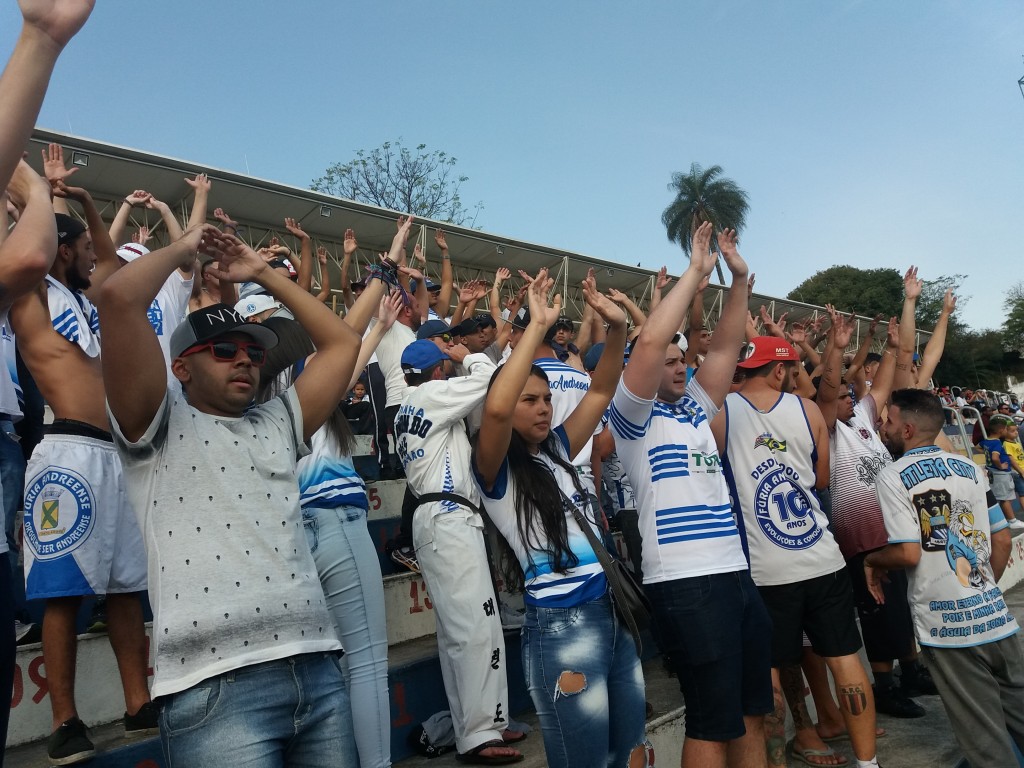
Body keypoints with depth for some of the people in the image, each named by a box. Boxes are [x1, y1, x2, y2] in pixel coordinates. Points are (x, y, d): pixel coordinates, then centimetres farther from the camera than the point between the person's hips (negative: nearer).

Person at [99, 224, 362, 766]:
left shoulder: (277, 424, 19)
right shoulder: (160, 425, 5)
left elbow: (342, 342, 21)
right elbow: (118, 298, -8)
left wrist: (262, 273, 23)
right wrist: (183, 248, 10)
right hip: (214, 685, -5)